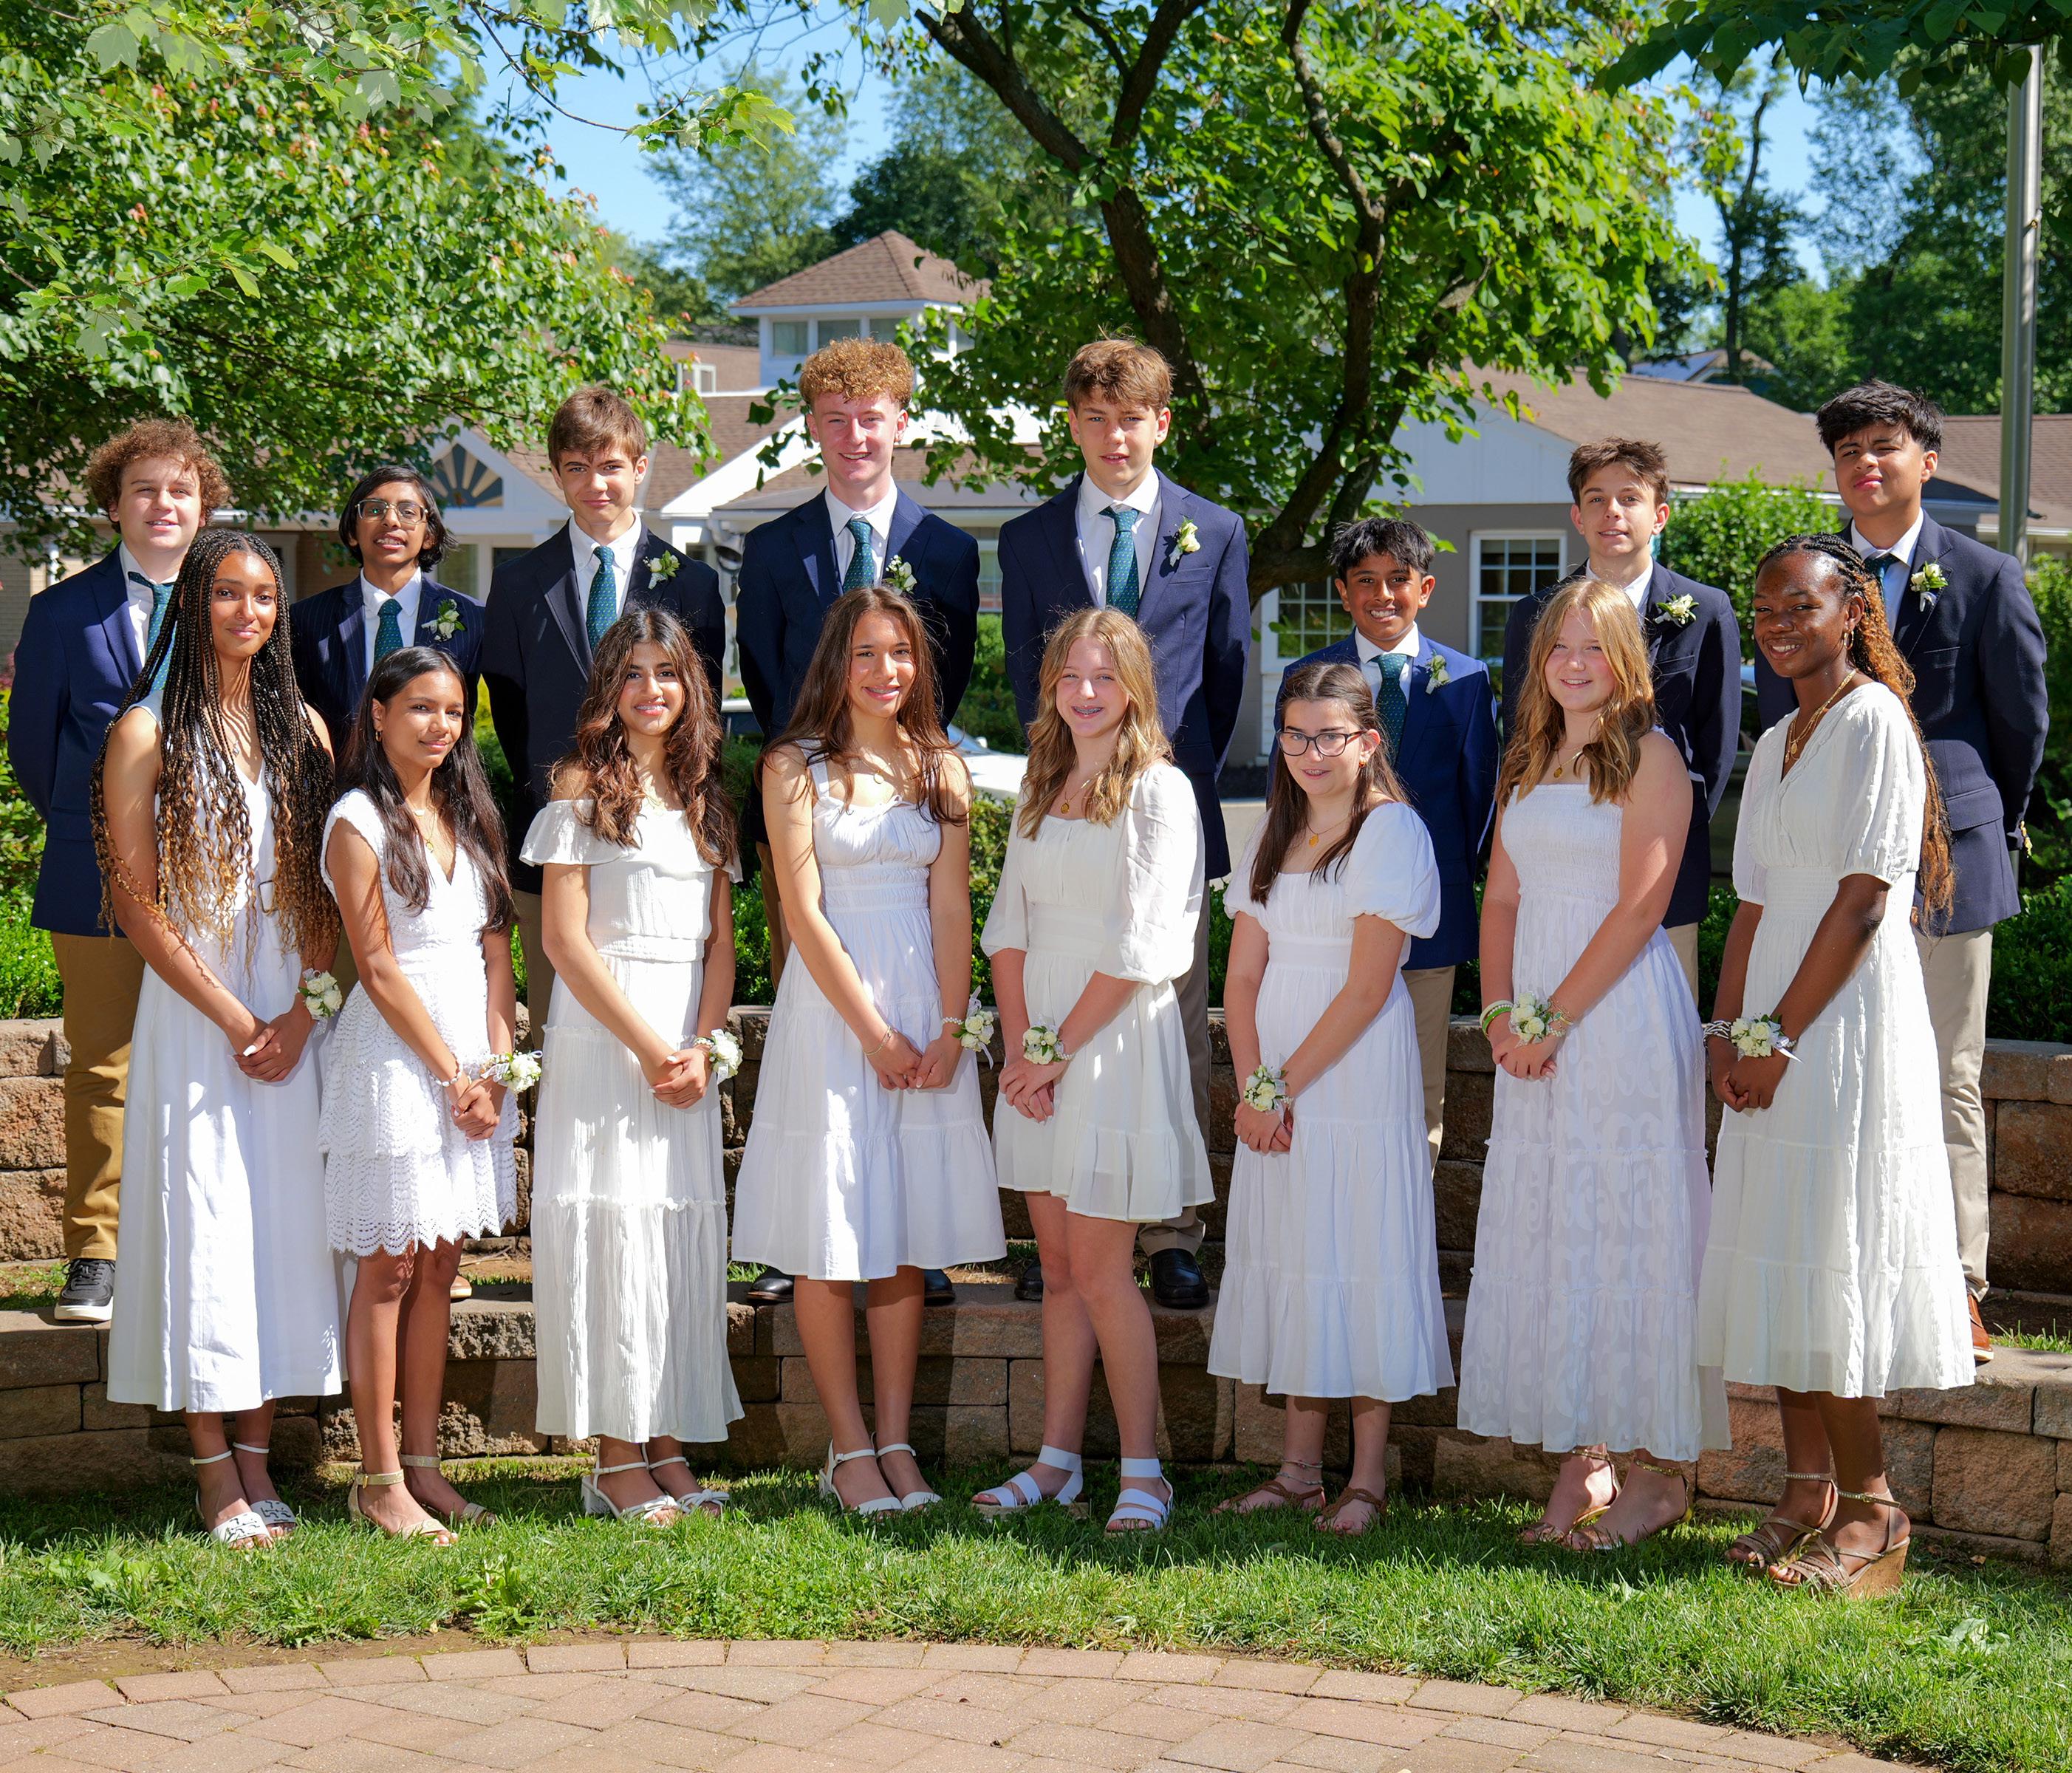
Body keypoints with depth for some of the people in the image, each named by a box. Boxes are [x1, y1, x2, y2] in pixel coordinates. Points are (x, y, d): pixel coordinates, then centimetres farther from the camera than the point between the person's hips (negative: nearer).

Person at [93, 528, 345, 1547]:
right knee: (201, 1219, -4)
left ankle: (257, 1453, 11)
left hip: (296, 1014, 4)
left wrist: (300, 1015, -5)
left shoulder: (301, 728, 10)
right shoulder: (148, 733, -3)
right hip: (193, 1010, -4)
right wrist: (233, 1017, -10)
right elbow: (137, 901, -6)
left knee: (285, 1218, 3)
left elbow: (329, 893, 8)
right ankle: (213, 1465, 3)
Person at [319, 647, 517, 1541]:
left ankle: (422, 1463, 14)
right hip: (396, 1056, -6)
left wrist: (496, 1065, -1)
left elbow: (496, 948, 11)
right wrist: (452, 1073, -11)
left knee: (439, 1266, 8)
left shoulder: (468, 814, 13)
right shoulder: (360, 821, -7)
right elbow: (379, 968, -11)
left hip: (475, 1056, 6)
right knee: (389, 1267, -3)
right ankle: (378, 1480, 2)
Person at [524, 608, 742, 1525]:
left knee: (686, 1233, 3)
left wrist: (702, 1043, -5)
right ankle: (615, 1459, -1)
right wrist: (650, 1046, -12)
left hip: (688, 1045, 5)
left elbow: (721, 939, 12)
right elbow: (565, 939, -7)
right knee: (611, 1227, -6)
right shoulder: (583, 789, -1)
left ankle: (667, 1445, 9)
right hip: (603, 1036, -5)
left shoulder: (705, 798, 15)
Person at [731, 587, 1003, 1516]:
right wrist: (874, 1032, -10)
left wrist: (948, 1029, -8)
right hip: (831, 1010, -3)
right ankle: (849, 1449, 6)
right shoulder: (796, 768, -1)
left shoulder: (941, 769, 9)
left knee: (907, 1238, 6)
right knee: (829, 1239, -1)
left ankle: (896, 1443, 11)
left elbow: (951, 908, 3)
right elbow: (804, 913, -7)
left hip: (925, 1009, 3)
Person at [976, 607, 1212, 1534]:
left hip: (1116, 1037, -6)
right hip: (1038, 1042, 6)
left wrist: (1058, 1049, -11)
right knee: (1058, 1267, 8)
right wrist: (1019, 1042, -4)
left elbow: (1138, 944, -12)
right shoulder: (1040, 790, 14)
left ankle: (1142, 1470, 0)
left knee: (1100, 1270, -7)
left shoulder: (1160, 791, -6)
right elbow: (1009, 926, 10)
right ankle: (1056, 1460, 14)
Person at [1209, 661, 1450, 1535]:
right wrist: (1252, 1084, -5)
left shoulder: (1392, 830, -7)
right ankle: (1299, 1465, 17)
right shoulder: (1275, 834, 13)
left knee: (1361, 1256, -4)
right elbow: (1243, 974, 8)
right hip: (1276, 1081, 6)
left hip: (1358, 1074, -6)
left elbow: (1367, 986, -13)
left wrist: (1285, 1085, -13)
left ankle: (1367, 1477, 3)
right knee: (1289, 1255, 9)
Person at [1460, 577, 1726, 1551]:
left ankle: (1657, 1468, 3)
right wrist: (1501, 1012, 0)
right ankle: (1579, 1464, 13)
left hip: (1621, 1017, -7)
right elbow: (1502, 899, 15)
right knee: (1545, 1232, 6)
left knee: (1627, 1227, -5)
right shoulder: (1529, 761, 16)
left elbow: (1641, 904, -13)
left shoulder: (1650, 755, -6)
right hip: (1539, 1027, 7)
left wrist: (1554, 1017, -14)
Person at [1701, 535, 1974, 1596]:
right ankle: (1808, 1499, 12)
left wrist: (1778, 1036, -15)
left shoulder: (1875, 722, -9)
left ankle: (1869, 1509, 0)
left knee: (1830, 1263, -8)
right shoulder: (1774, 746, 17)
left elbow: (1862, 903, -15)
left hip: (1849, 1026, -8)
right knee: (1777, 1262, 6)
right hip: (1775, 1034, 8)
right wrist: (1728, 1032, 2)